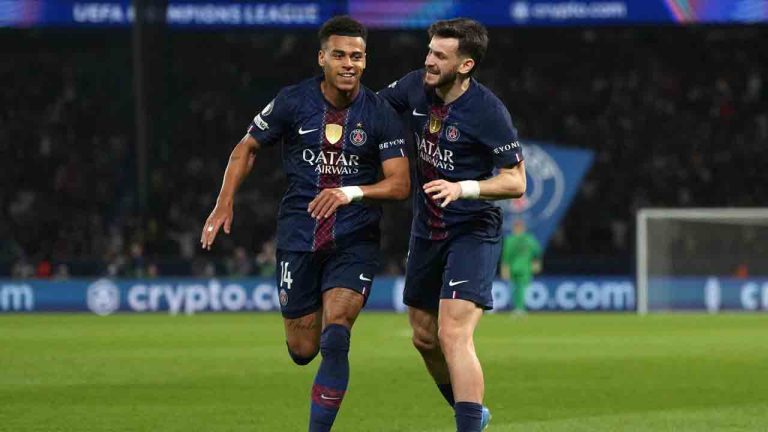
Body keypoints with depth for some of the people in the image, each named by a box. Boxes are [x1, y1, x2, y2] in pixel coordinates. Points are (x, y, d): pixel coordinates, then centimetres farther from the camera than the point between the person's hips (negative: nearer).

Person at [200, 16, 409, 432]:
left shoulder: (380, 114, -6)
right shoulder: (293, 102, -4)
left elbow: (400, 184, -10)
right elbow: (246, 148, 9)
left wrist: (351, 193, -27)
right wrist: (224, 204, -1)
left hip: (354, 241, -1)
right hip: (298, 237, 1)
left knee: (335, 338, -19)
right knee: (302, 350, 6)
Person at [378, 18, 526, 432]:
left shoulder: (488, 111, -20)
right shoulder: (415, 87, -3)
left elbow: (516, 181, -19)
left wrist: (463, 188, -32)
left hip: (473, 232, -7)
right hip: (426, 230, 7)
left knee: (453, 335, -21)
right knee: (424, 337, 16)